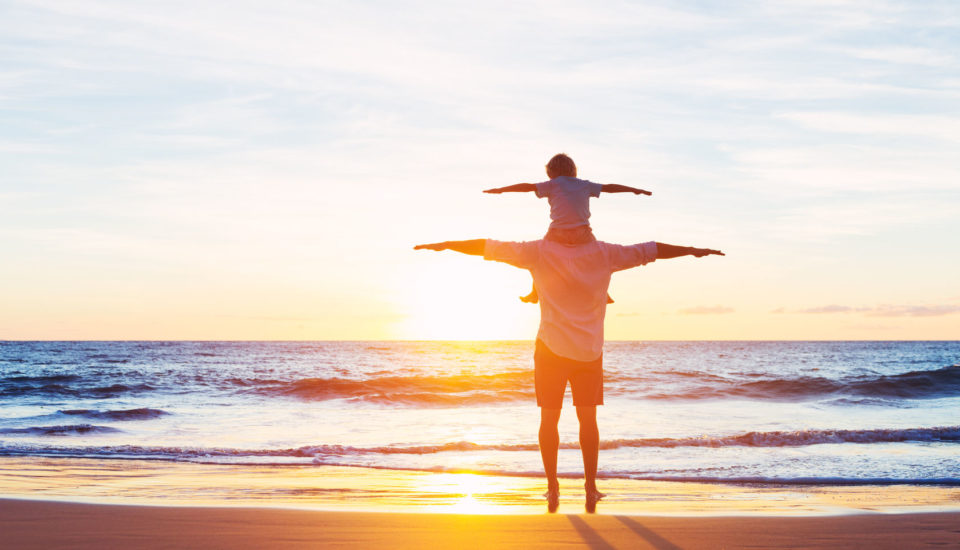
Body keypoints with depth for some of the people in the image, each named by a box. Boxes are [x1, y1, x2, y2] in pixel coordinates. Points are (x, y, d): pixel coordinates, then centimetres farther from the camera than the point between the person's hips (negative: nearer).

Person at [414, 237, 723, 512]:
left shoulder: (540, 252, -5)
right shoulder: (604, 253, -2)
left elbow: (489, 247, -3)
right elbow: (650, 251, 5)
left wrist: (444, 245, 5)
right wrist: (693, 251, 15)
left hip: (551, 349, -1)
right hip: (590, 350, 1)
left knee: (549, 418, 9)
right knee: (588, 419, 12)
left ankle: (552, 488, 8)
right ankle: (590, 487, 10)